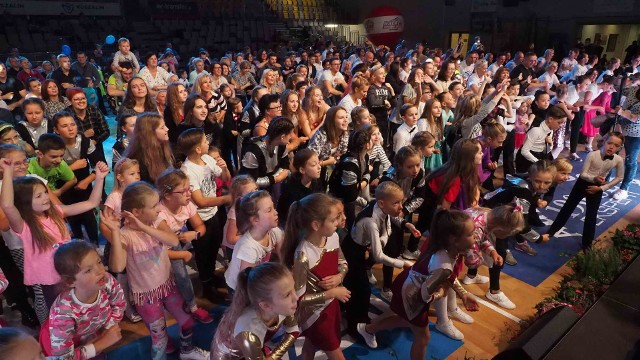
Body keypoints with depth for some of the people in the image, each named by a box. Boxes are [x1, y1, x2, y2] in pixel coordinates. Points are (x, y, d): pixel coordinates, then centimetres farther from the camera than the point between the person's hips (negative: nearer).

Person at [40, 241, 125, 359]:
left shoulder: (107, 281, -26)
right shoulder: (63, 312, -35)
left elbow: (119, 305, -3)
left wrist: (108, 329, -13)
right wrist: (104, 343, -23)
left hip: (100, 333, 5)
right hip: (74, 345, -5)